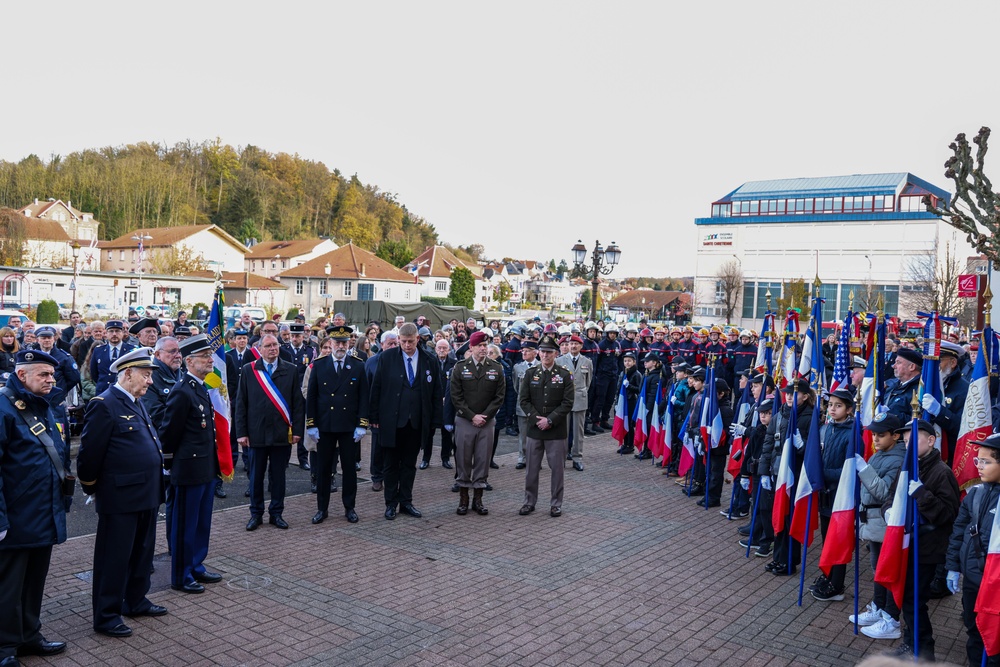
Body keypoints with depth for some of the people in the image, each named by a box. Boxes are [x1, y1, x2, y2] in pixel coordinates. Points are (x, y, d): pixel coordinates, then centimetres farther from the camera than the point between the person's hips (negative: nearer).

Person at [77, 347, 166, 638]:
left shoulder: (137, 403, 13)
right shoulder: (104, 404, -16)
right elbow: (90, 451, -15)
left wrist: (155, 487, 16)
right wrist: (91, 488, -5)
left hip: (145, 494, 9)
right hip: (120, 497, -9)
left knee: (142, 552, 19)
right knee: (114, 557, 4)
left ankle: (136, 600, 35)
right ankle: (106, 615, 16)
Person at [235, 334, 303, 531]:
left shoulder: (291, 370, 4)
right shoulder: (248, 370, 2)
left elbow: (298, 403, 3)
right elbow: (241, 403, 2)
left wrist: (297, 430, -3)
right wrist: (241, 432, -4)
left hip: (282, 433, 1)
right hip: (256, 433, 0)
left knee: (278, 476, 9)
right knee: (256, 476, 9)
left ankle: (276, 513, 21)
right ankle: (256, 513, 22)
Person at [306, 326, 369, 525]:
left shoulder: (358, 366, 1)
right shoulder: (318, 365, 2)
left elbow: (364, 397, 0)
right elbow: (311, 397, 3)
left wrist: (362, 425, -6)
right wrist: (311, 425, -3)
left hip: (349, 426, 0)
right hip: (325, 426, 0)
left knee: (349, 468, 7)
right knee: (323, 468, 7)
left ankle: (349, 508, 18)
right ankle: (322, 508, 18)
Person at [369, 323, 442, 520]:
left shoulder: (429, 360, 2)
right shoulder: (386, 358, -3)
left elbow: (436, 392, 5)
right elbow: (376, 388, -2)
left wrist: (435, 420, 1)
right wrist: (375, 417, -4)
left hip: (417, 422, 2)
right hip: (391, 421, -2)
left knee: (409, 465, 12)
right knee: (391, 465, 8)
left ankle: (406, 502, 23)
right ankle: (391, 503, 19)